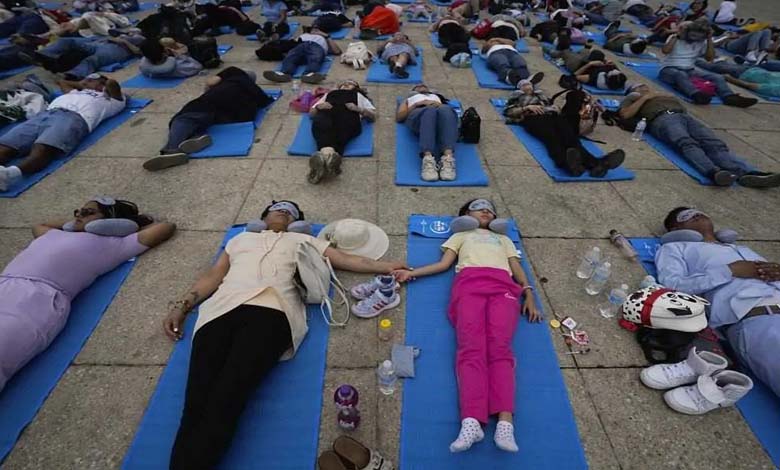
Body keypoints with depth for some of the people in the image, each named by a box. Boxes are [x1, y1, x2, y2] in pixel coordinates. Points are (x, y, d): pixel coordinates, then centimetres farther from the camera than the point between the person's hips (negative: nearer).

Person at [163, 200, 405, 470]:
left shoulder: (303, 240, 31)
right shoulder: (241, 238, 37)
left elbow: (347, 260, 23)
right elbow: (213, 276, 30)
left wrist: (386, 267, 14)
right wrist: (182, 306, 17)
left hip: (271, 311, -2)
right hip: (220, 310, 3)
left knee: (223, 404, -24)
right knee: (196, 403, -19)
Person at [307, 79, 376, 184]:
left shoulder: (358, 96, 40)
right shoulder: (329, 94, 44)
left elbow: (373, 115, 23)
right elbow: (311, 113, 32)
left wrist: (358, 109, 4)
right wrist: (318, 106, 9)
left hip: (348, 115, -1)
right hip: (326, 114, 1)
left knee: (344, 123, -39)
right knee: (320, 123, -38)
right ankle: (327, 152, -65)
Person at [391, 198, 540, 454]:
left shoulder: (503, 239, 40)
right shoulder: (461, 235, 37)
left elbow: (517, 269, 25)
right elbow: (443, 264, 22)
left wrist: (529, 296, 6)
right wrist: (411, 272, 7)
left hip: (503, 286, 1)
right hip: (469, 284, -1)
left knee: (500, 348, -25)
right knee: (471, 348, -25)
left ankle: (505, 423, -39)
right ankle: (471, 422, -40)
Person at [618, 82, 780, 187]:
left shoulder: (667, 96, 45)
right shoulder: (632, 98, 29)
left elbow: (683, 106, 31)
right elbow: (625, 114, 7)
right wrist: (645, 98, 11)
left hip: (685, 116, 5)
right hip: (662, 118, -5)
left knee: (715, 144, -24)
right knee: (688, 144, -38)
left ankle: (748, 174, -46)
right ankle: (714, 172, -63)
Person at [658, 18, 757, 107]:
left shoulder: (702, 42, 11)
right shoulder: (675, 38, -1)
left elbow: (710, 58, 5)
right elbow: (665, 51, -21)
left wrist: (709, 40, -1)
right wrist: (678, 35, -15)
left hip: (689, 71, 6)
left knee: (717, 77, -16)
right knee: (681, 75, -42)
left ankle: (730, 97, -40)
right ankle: (697, 95, -67)